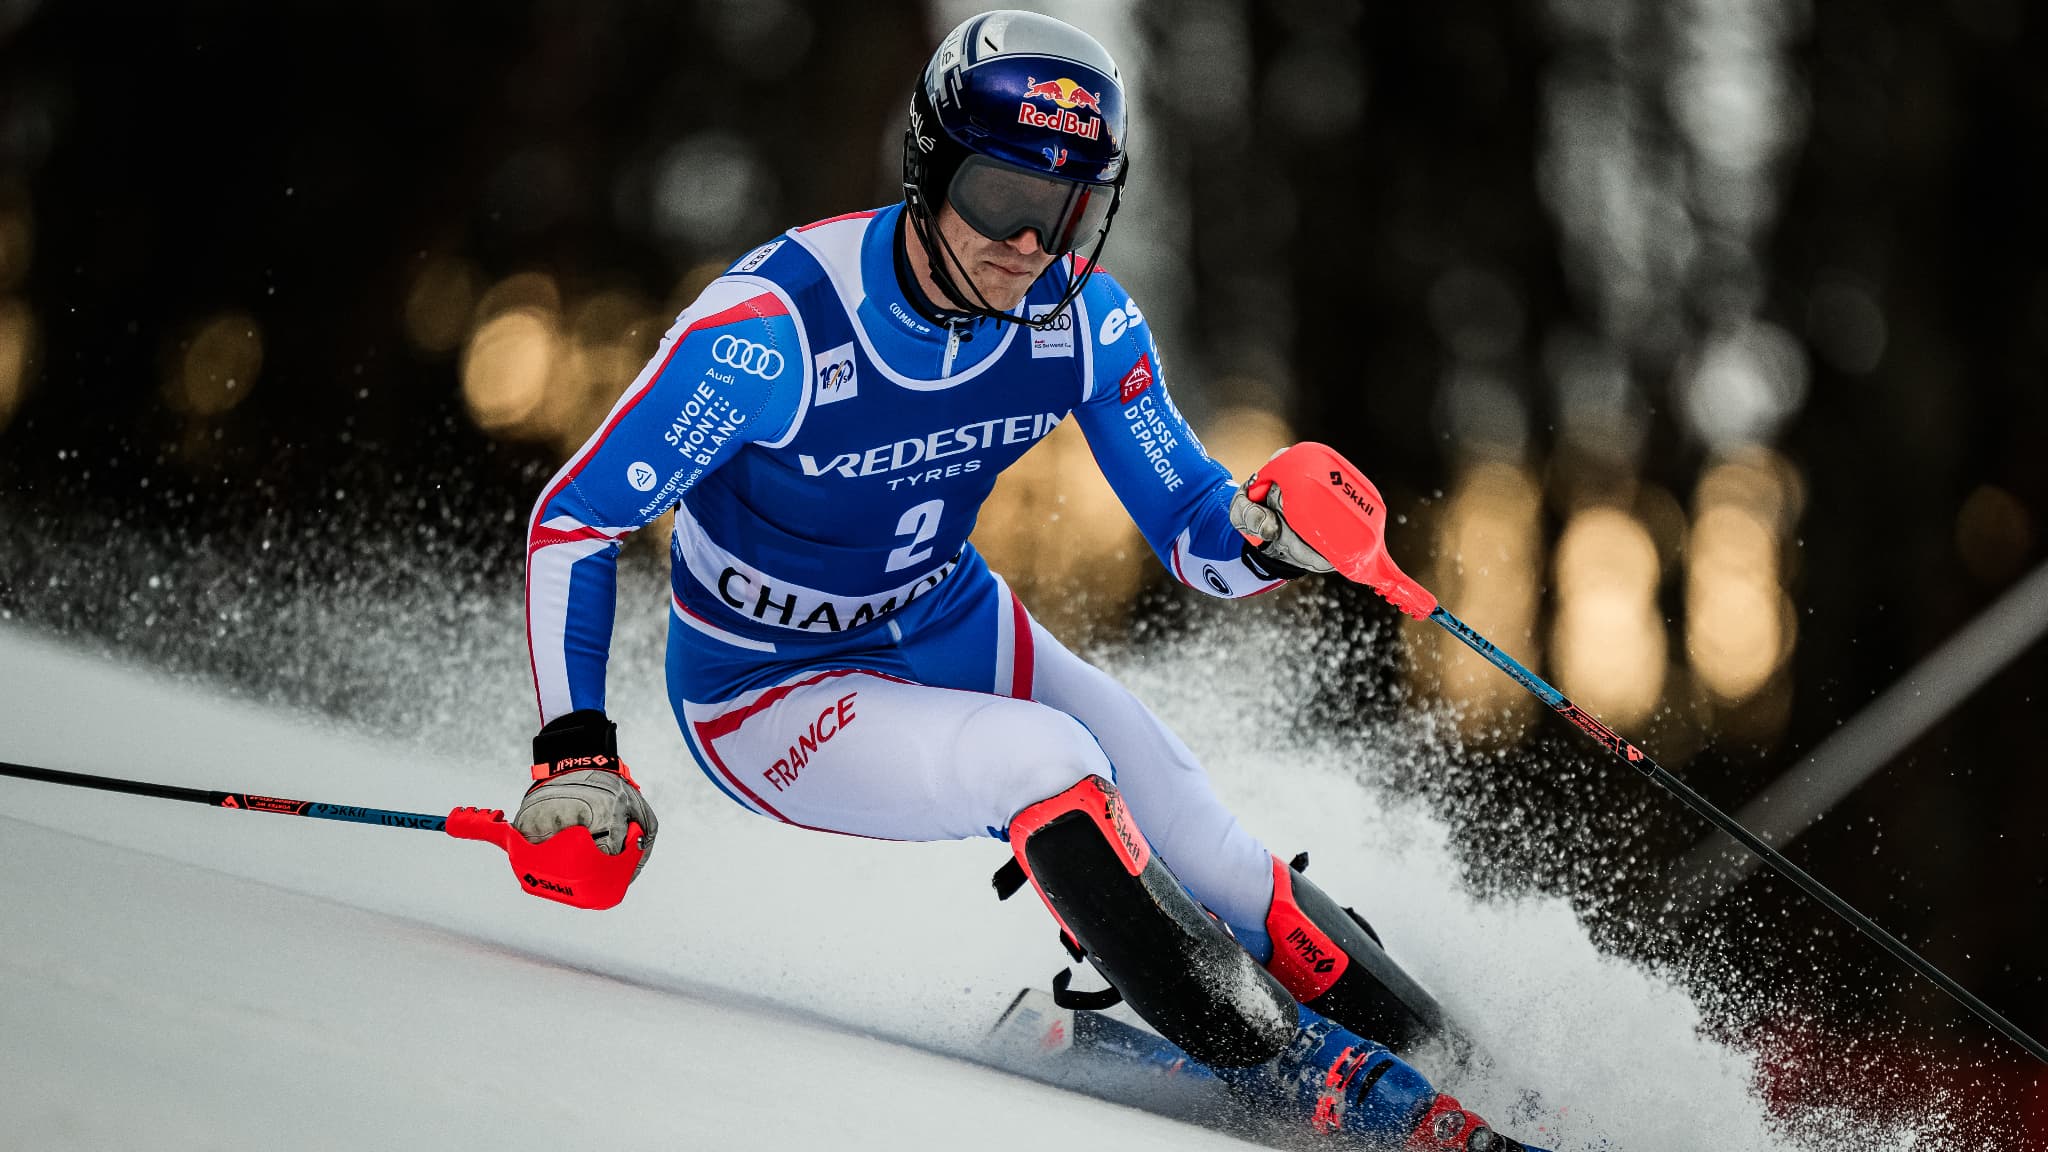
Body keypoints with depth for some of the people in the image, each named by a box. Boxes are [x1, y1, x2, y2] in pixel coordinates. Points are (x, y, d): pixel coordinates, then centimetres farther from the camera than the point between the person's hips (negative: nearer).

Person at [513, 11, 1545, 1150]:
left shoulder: (1087, 321, -15)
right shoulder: (774, 326, -31)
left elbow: (1196, 538, -6)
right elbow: (574, 521, -23)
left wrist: (1269, 535, -30)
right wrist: (576, 755, -30)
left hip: (958, 629, 5)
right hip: (769, 694, -5)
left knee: (1198, 845, -10)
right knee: (1044, 760, -31)